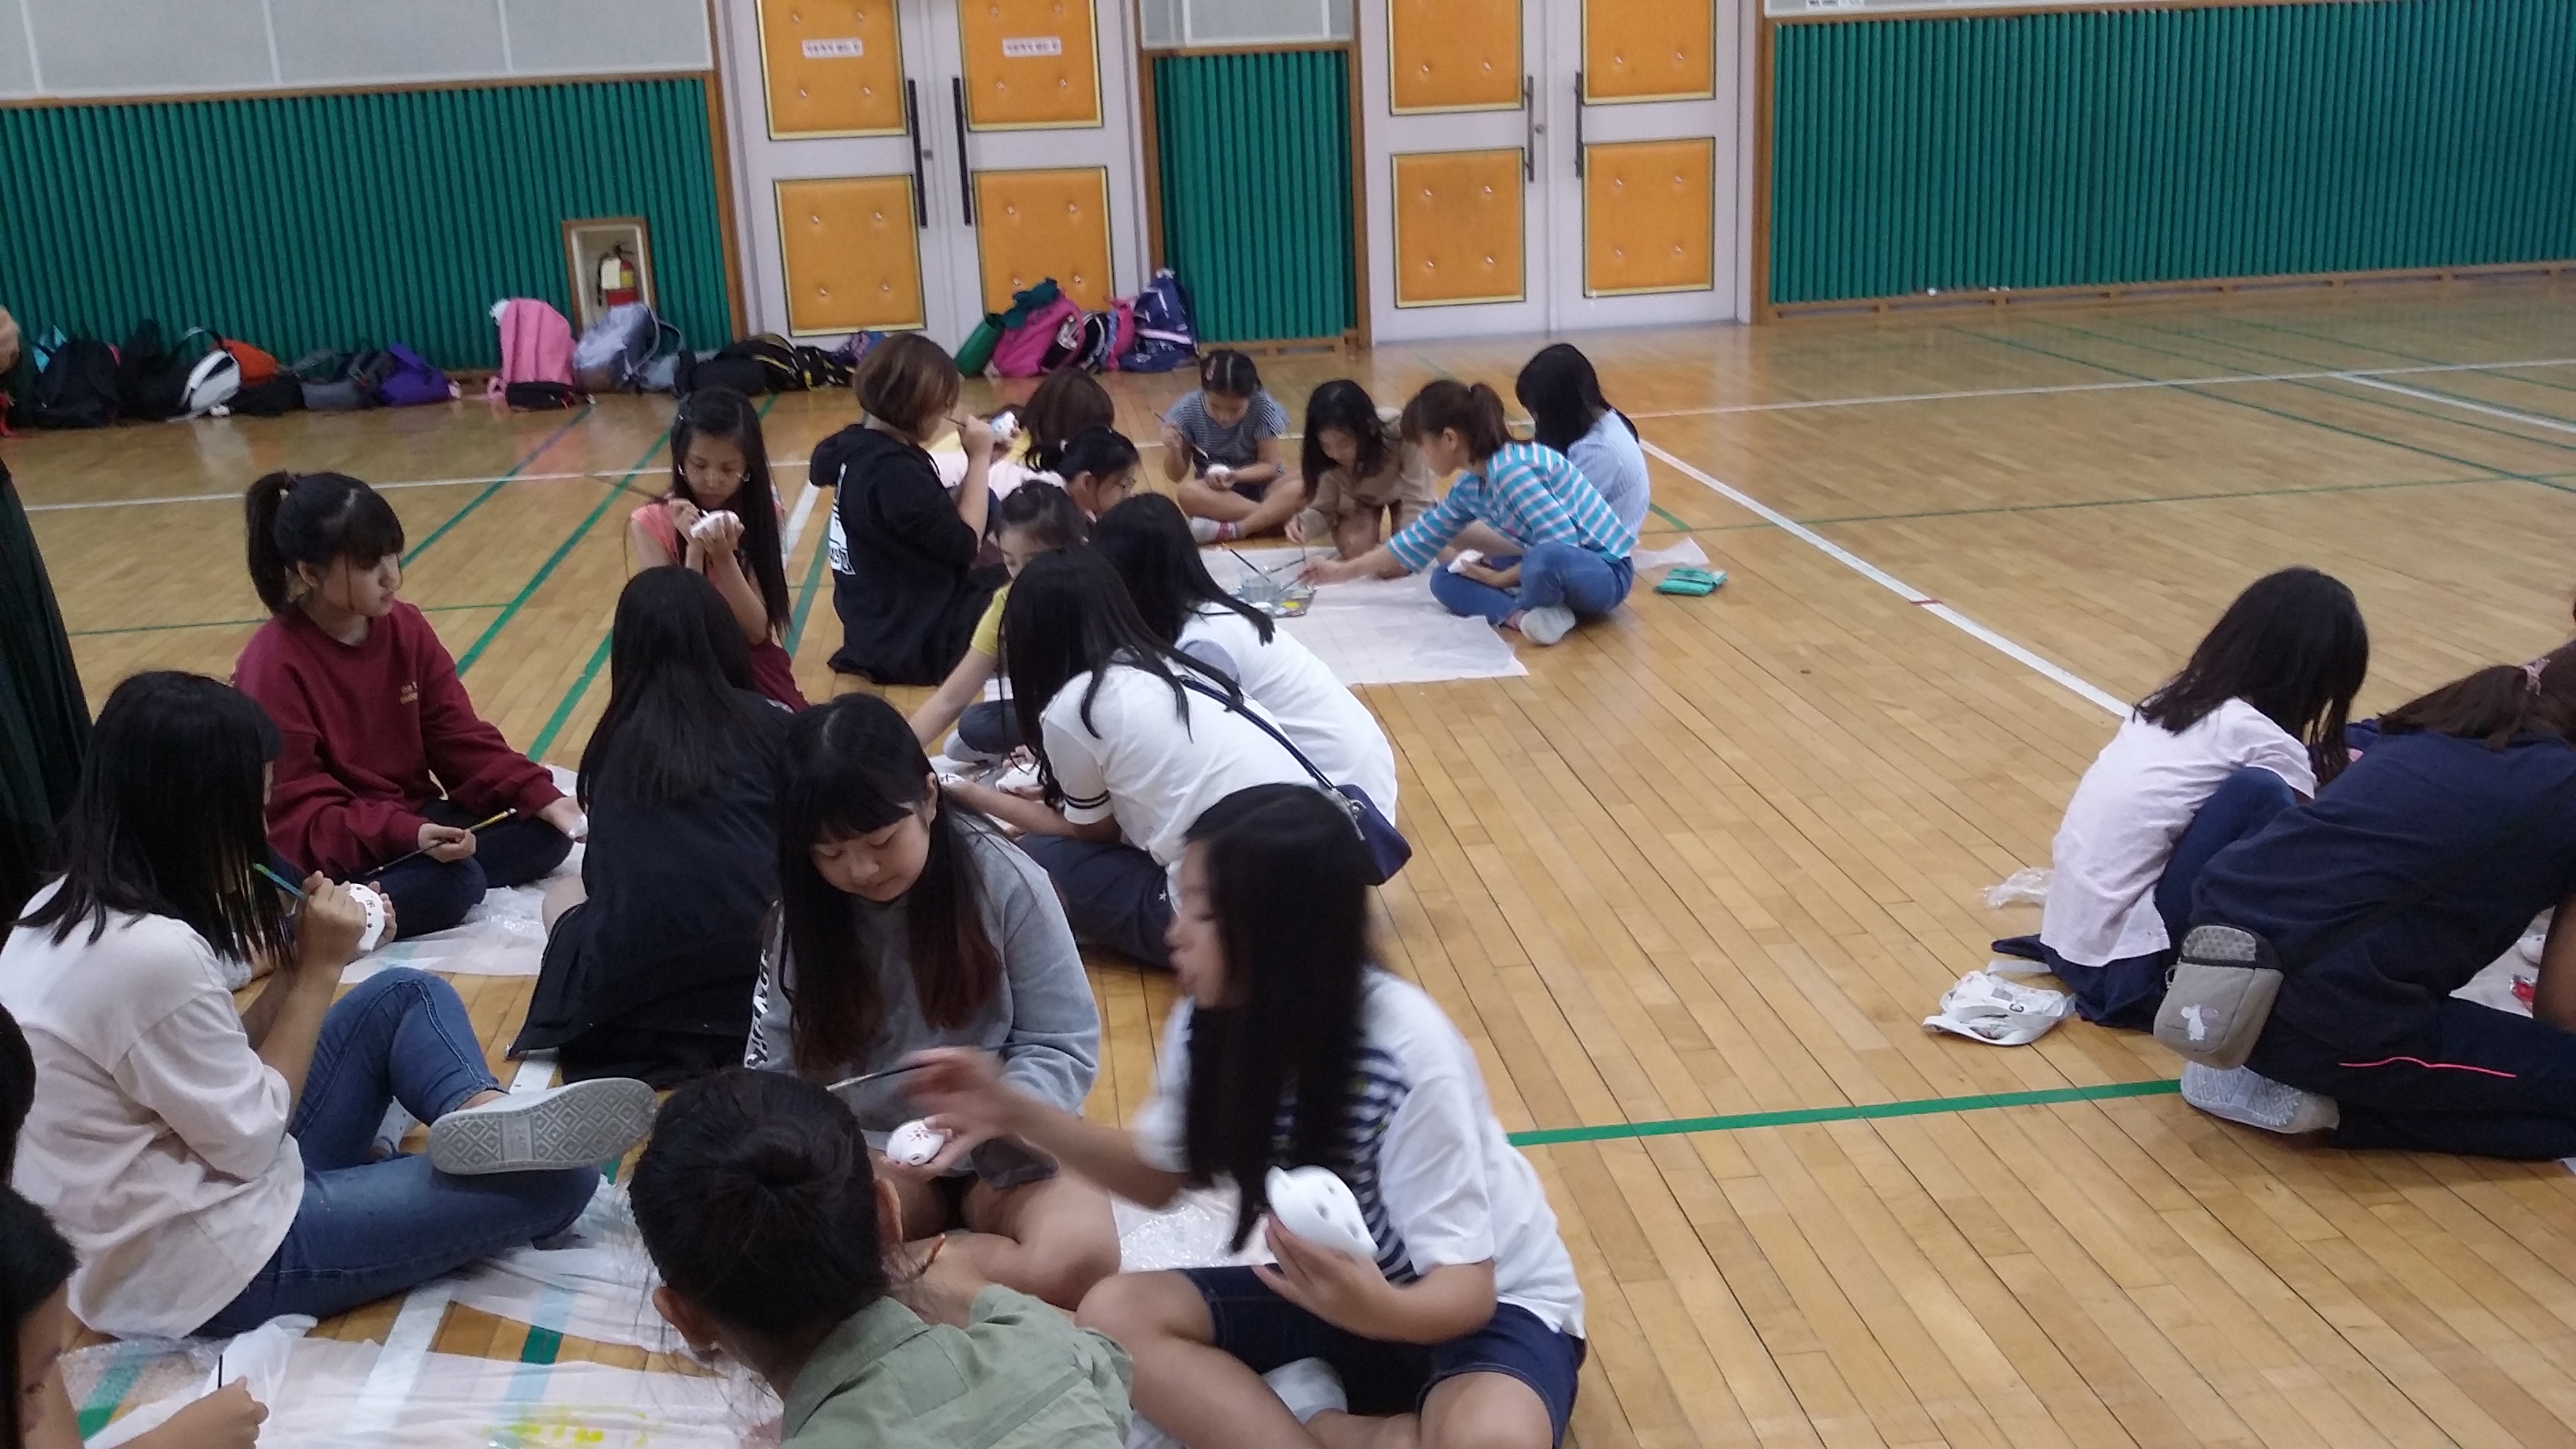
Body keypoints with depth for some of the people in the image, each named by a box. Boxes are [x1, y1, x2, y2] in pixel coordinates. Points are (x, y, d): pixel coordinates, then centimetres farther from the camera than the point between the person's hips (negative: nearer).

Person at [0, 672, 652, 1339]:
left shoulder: (63, 909, 3)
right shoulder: (152, 954, -27)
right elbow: (252, 1141, -18)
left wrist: (294, 965, 0)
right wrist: (319, 971, -12)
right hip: (211, 1264, -10)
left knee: (405, 996, 8)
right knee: (557, 1178, -14)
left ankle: (480, 1112, -10)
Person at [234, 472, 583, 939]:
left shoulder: (406, 628, 0)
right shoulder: (273, 669, -19)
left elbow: (461, 738, 3)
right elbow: (299, 814, -20)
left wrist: (543, 796, -13)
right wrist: (408, 834, -36)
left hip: (414, 821, 8)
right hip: (331, 859, -8)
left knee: (547, 832, -10)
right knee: (452, 884, -32)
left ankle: (370, 902, -13)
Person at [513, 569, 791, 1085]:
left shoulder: (612, 742, 11)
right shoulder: (767, 723, 6)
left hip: (629, 983, 2)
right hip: (758, 967, -1)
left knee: (563, 895, 32)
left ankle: (656, 1033, 9)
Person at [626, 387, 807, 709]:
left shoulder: (761, 515, -3)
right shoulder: (650, 525, -8)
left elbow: (757, 630, -10)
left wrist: (724, 557, -24)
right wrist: (695, 550, -24)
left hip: (756, 673, 2)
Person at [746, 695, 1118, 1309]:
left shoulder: (1005, 882, -13)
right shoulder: (806, 911, -2)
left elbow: (1065, 1048, -10)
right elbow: (778, 1067, 0)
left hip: (1005, 1145, 0)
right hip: (867, 1152, 1)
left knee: (1079, 1257, -31)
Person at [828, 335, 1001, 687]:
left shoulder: (864, 448, 5)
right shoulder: (895, 471, -25)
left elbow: (943, 523, 10)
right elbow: (965, 545, -19)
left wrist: (979, 463, 1)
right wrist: (980, 459, -13)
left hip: (882, 625, 9)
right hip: (915, 639, -9)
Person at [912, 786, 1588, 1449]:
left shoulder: (1407, 1057, -29)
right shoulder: (1208, 1025, -12)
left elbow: (1465, 1287, -26)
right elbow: (1157, 1174, 7)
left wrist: (1381, 1311, -48)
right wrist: (1016, 1113, -5)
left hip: (1490, 1305, -5)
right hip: (1339, 1290, 5)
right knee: (1115, 1313, -17)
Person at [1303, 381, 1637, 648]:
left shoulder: (1512, 469, -23)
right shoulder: (1469, 488, 5)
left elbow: (1562, 541, -27)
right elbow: (1418, 539, 16)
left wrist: (1499, 579, -16)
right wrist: (1345, 571, 20)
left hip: (1604, 571, -9)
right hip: (1556, 566, 9)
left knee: (1548, 560, -43)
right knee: (1446, 581, 2)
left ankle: (1531, 607, -13)